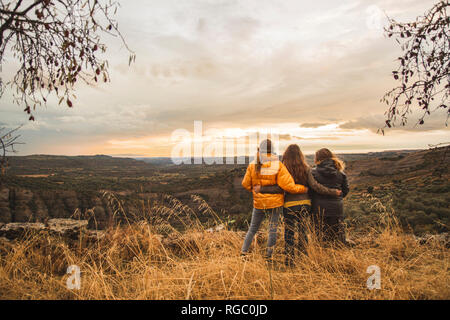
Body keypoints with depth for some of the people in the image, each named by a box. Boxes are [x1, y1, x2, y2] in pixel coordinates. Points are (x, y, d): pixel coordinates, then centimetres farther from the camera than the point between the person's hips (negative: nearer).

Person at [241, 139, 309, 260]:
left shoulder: (253, 165, -6)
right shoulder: (278, 165, -12)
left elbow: (245, 184, 1)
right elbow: (288, 186, -13)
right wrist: (303, 189, 0)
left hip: (258, 203, 2)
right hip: (275, 202, -2)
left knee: (252, 228, 17)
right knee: (272, 229, 10)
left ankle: (244, 252, 19)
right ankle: (269, 256, 17)